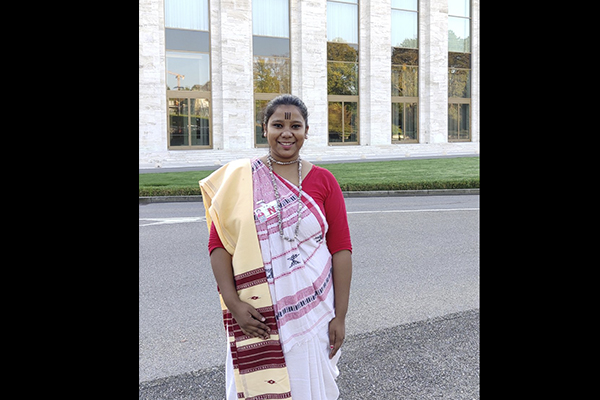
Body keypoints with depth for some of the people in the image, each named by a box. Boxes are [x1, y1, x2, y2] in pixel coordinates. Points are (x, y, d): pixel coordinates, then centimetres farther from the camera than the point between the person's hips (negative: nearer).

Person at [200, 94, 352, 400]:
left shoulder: (323, 181, 0)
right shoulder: (238, 178, -2)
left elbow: (341, 249, -2)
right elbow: (218, 245, -3)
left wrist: (340, 316, -5)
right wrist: (233, 303, -12)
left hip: (312, 310, 1)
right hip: (256, 315, 0)